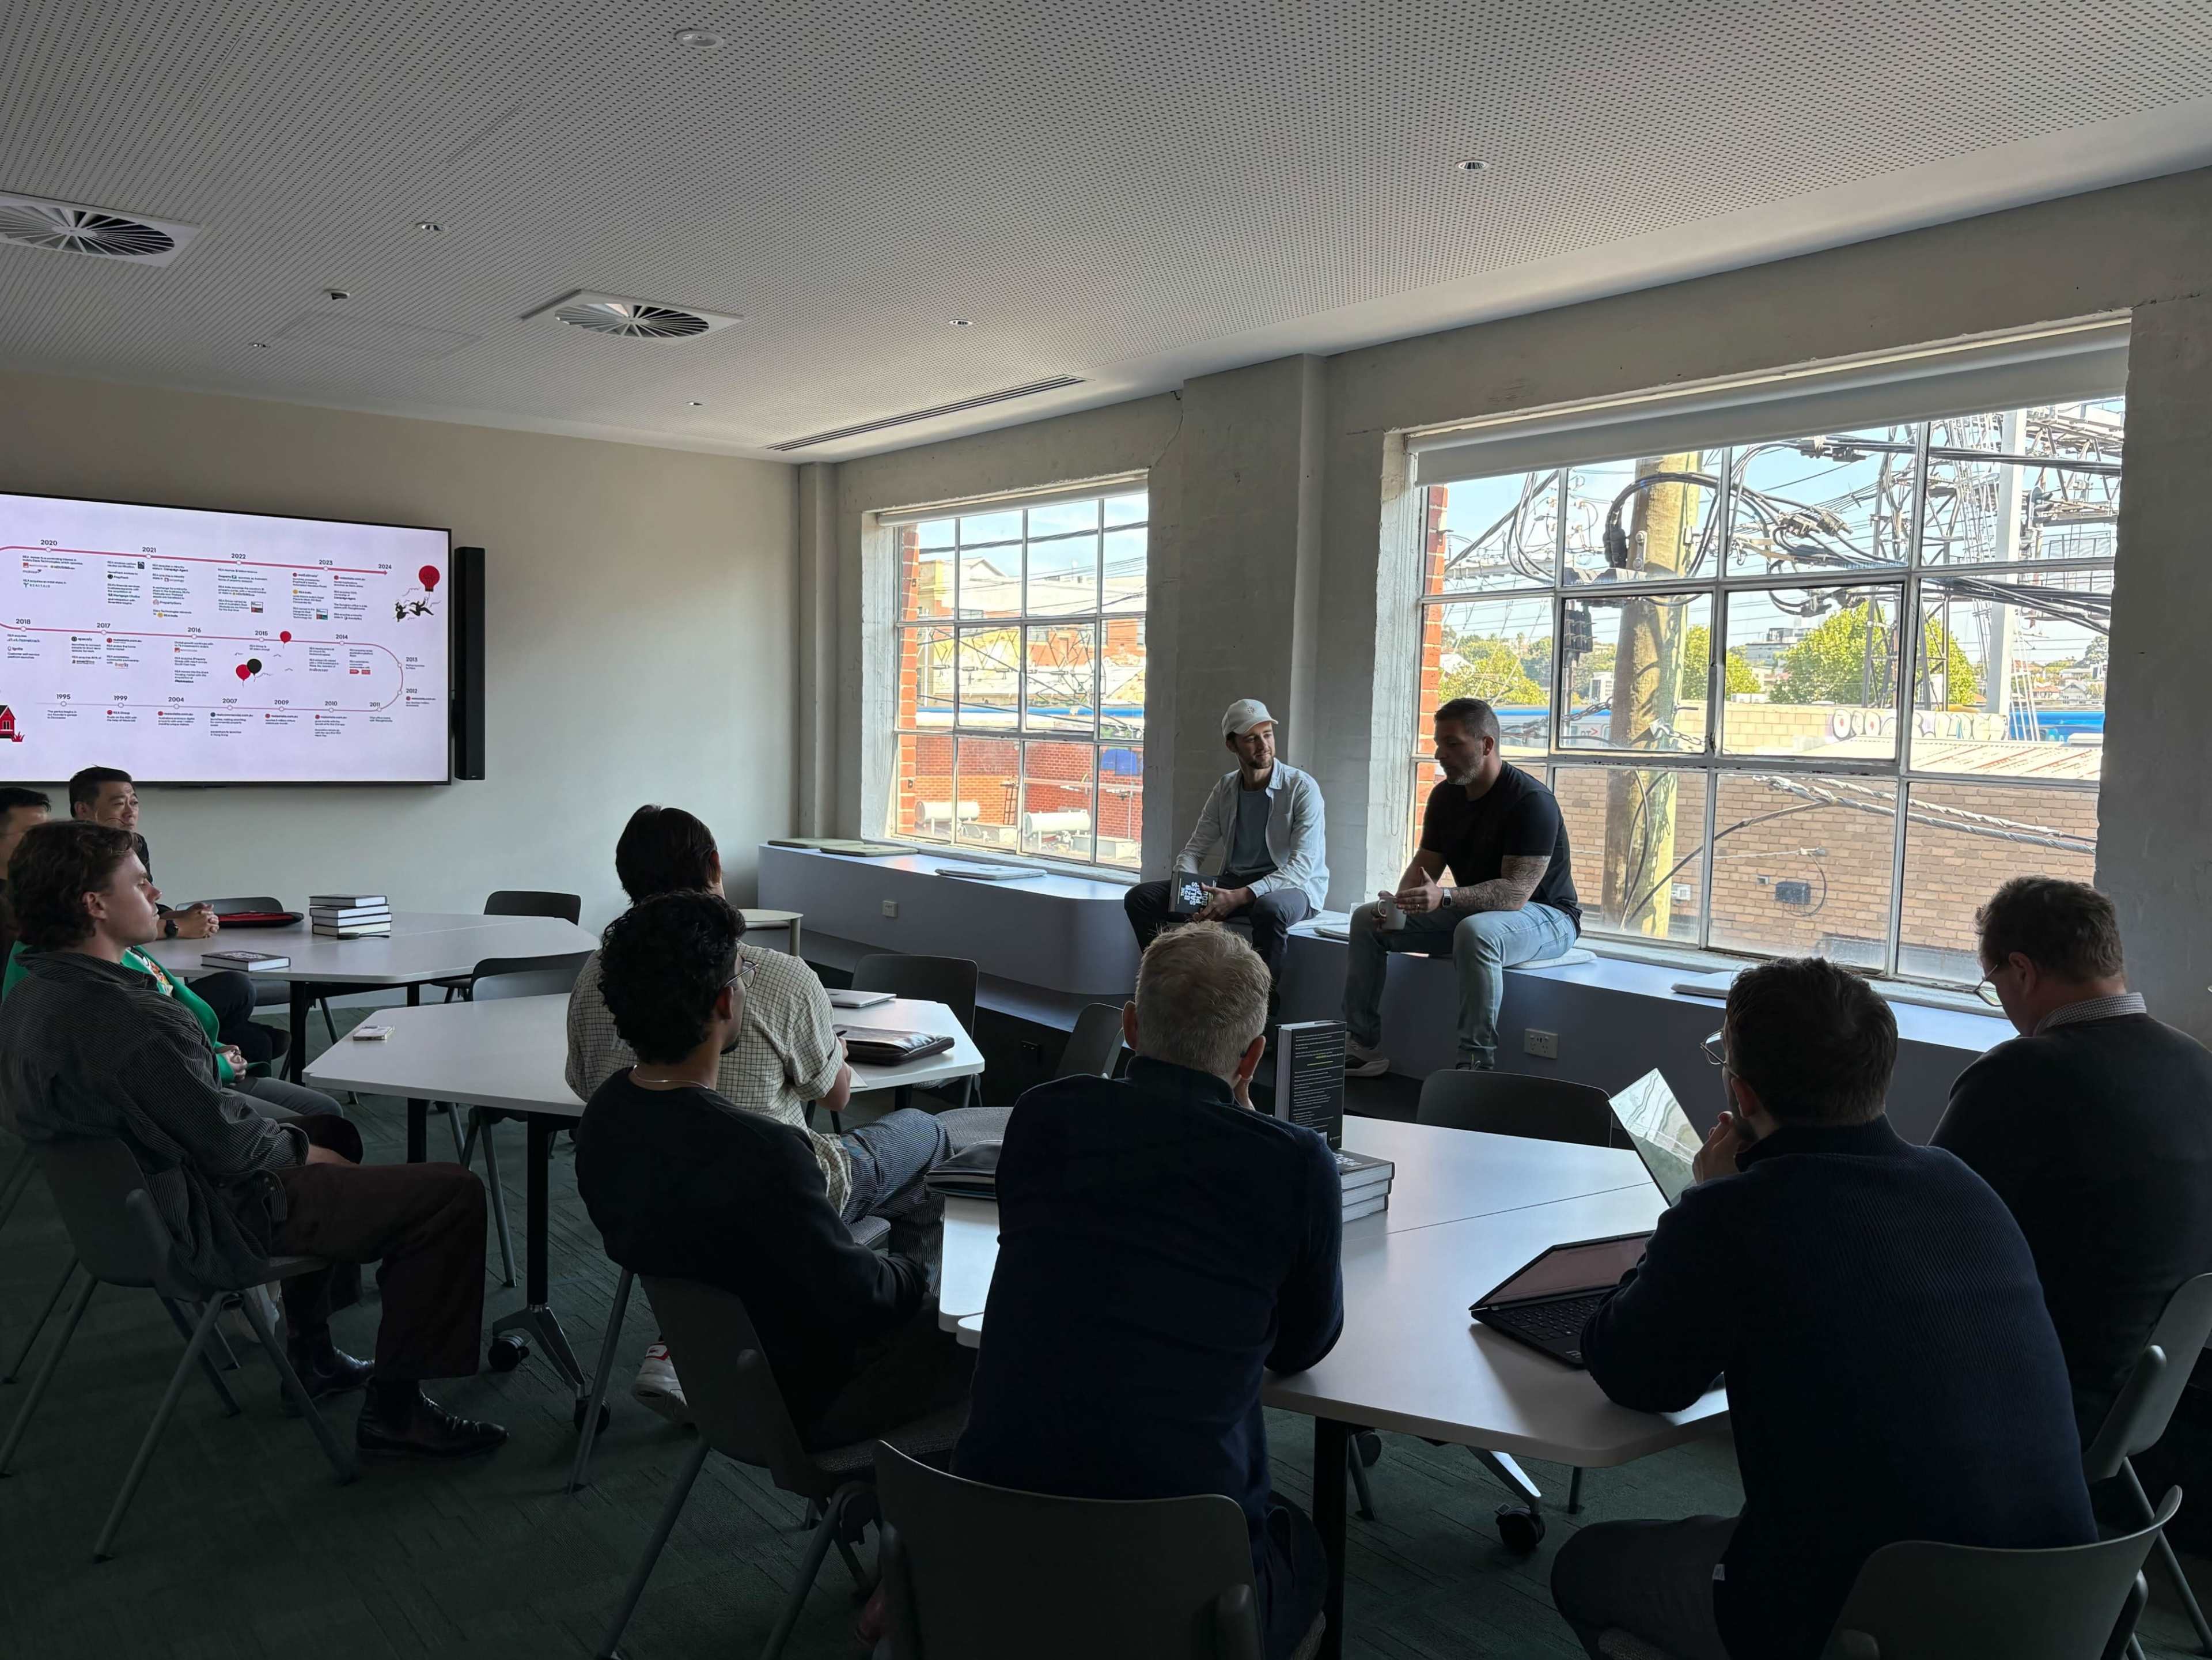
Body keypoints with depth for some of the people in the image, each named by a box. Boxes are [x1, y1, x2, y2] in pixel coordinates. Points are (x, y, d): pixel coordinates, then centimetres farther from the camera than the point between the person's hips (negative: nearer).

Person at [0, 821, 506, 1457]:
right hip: (215, 1221, -11)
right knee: (453, 1194, -13)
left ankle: (310, 1356, 37)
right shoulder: (119, 1019, -31)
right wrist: (296, 1148, -6)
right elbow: (226, 1144, -25)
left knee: (331, 1129, 35)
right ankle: (394, 1408, 1)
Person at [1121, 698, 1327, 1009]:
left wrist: (1240, 897, -30)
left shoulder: (1302, 788, -11)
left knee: (1269, 908, -44)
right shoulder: (1226, 788, 7)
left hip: (1295, 888, -6)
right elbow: (1193, 850, 9)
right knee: (1140, 897, -7)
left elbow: (1302, 866, -20)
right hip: (1234, 883, 6)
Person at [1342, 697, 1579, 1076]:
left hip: (1546, 915, -8)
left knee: (1476, 932, -42)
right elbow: (1424, 866, 8)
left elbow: (1515, 892, -30)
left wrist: (1446, 897, -43)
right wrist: (1400, 903, -14)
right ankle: (1361, 1047, -2)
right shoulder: (1445, 796, 4)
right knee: (1367, 920, -3)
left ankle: (1477, 1065, -35)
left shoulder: (1531, 800, -22)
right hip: (1470, 910, 8)